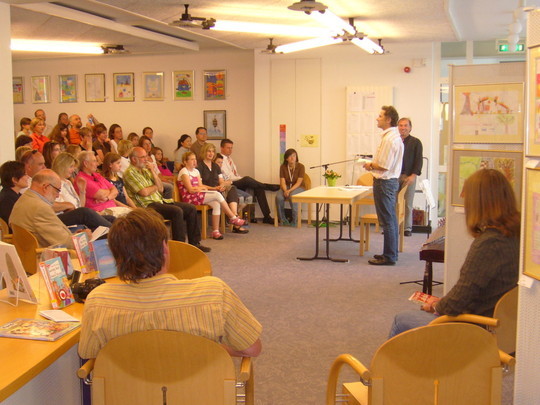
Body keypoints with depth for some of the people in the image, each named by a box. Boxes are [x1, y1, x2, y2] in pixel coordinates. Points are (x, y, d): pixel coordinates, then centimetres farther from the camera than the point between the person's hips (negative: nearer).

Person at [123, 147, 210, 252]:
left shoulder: (145, 170, 20)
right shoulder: (129, 173, -6)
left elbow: (161, 188, 12)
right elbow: (144, 192, -17)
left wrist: (152, 171, 2)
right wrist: (155, 186, 3)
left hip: (160, 201, 9)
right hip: (147, 205, -9)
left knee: (191, 209, 0)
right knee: (177, 211, -31)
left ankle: (194, 243, 4)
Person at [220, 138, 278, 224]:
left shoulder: (229, 159, 23)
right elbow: (228, 177, -13)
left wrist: (241, 178, 3)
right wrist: (242, 179, -11)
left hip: (238, 183, 8)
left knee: (259, 189, -12)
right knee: (247, 179, -36)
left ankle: (266, 216, -14)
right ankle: (269, 187, -20)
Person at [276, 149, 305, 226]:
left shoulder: (300, 166, -10)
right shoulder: (283, 167, -2)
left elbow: (299, 182, -15)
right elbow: (282, 181, -5)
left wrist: (289, 190, -28)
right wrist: (285, 190, -25)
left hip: (298, 187, -2)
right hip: (286, 187, 3)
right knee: (279, 197, -30)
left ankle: (294, 220, -19)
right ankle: (283, 220, -9)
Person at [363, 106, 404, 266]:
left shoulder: (389, 139, -19)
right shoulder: (395, 136, 13)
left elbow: (384, 166, -22)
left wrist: (370, 165, -6)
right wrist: (373, 164, 11)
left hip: (384, 182, -11)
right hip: (391, 180, 11)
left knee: (387, 221, -4)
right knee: (391, 220, 17)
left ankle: (389, 257, 2)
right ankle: (391, 253, 26)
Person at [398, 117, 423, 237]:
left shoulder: (415, 142, 6)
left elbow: (419, 161, 1)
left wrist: (413, 175, -11)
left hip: (408, 176, -2)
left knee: (407, 204, 0)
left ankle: (407, 228, 7)